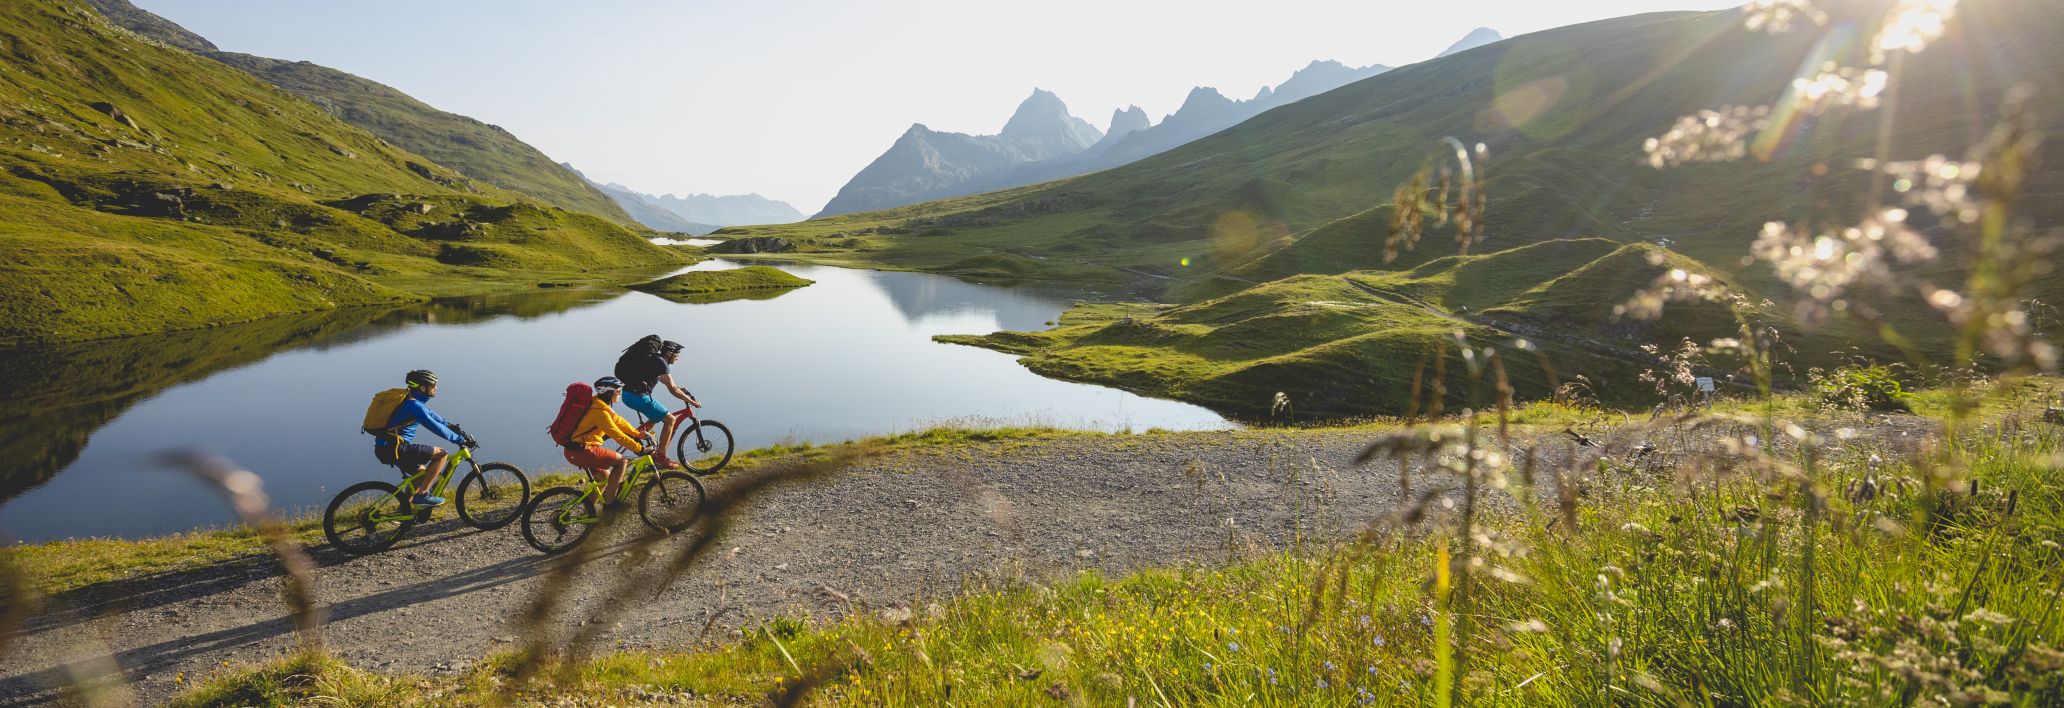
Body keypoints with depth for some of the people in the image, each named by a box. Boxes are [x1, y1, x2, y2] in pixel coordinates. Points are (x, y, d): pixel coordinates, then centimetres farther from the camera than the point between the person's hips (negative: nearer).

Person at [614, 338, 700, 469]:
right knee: (669, 420, -2)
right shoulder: (661, 363, -11)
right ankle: (661, 458, 0)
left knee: (655, 417, 30)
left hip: (627, 394, 10)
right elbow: (672, 390, -16)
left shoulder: (653, 358, 18)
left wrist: (680, 389, 33)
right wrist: (692, 402, -9)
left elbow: (664, 381, 35)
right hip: (638, 397, -10)